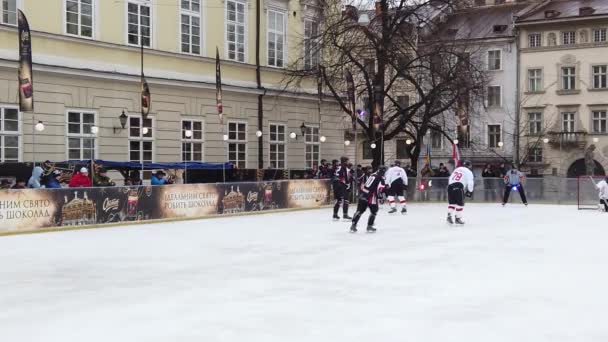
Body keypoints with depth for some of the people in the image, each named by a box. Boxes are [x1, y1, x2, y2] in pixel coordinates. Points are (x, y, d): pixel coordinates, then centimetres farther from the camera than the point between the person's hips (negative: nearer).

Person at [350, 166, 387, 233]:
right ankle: (369, 226, 9)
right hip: (371, 197, -7)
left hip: (363, 195, 7)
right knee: (374, 211, 11)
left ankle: (353, 226, 5)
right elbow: (379, 190, -13)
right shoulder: (381, 178, -7)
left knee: (360, 210, 10)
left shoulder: (372, 175, 16)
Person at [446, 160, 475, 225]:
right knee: (460, 203, 3)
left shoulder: (456, 169, 28)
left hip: (450, 186, 6)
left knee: (451, 202, 16)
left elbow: (450, 178, 28)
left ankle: (449, 215, 4)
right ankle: (458, 218, 2)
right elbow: (470, 182, 0)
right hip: (459, 187, -6)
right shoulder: (468, 172, 9)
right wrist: (470, 191, 9)